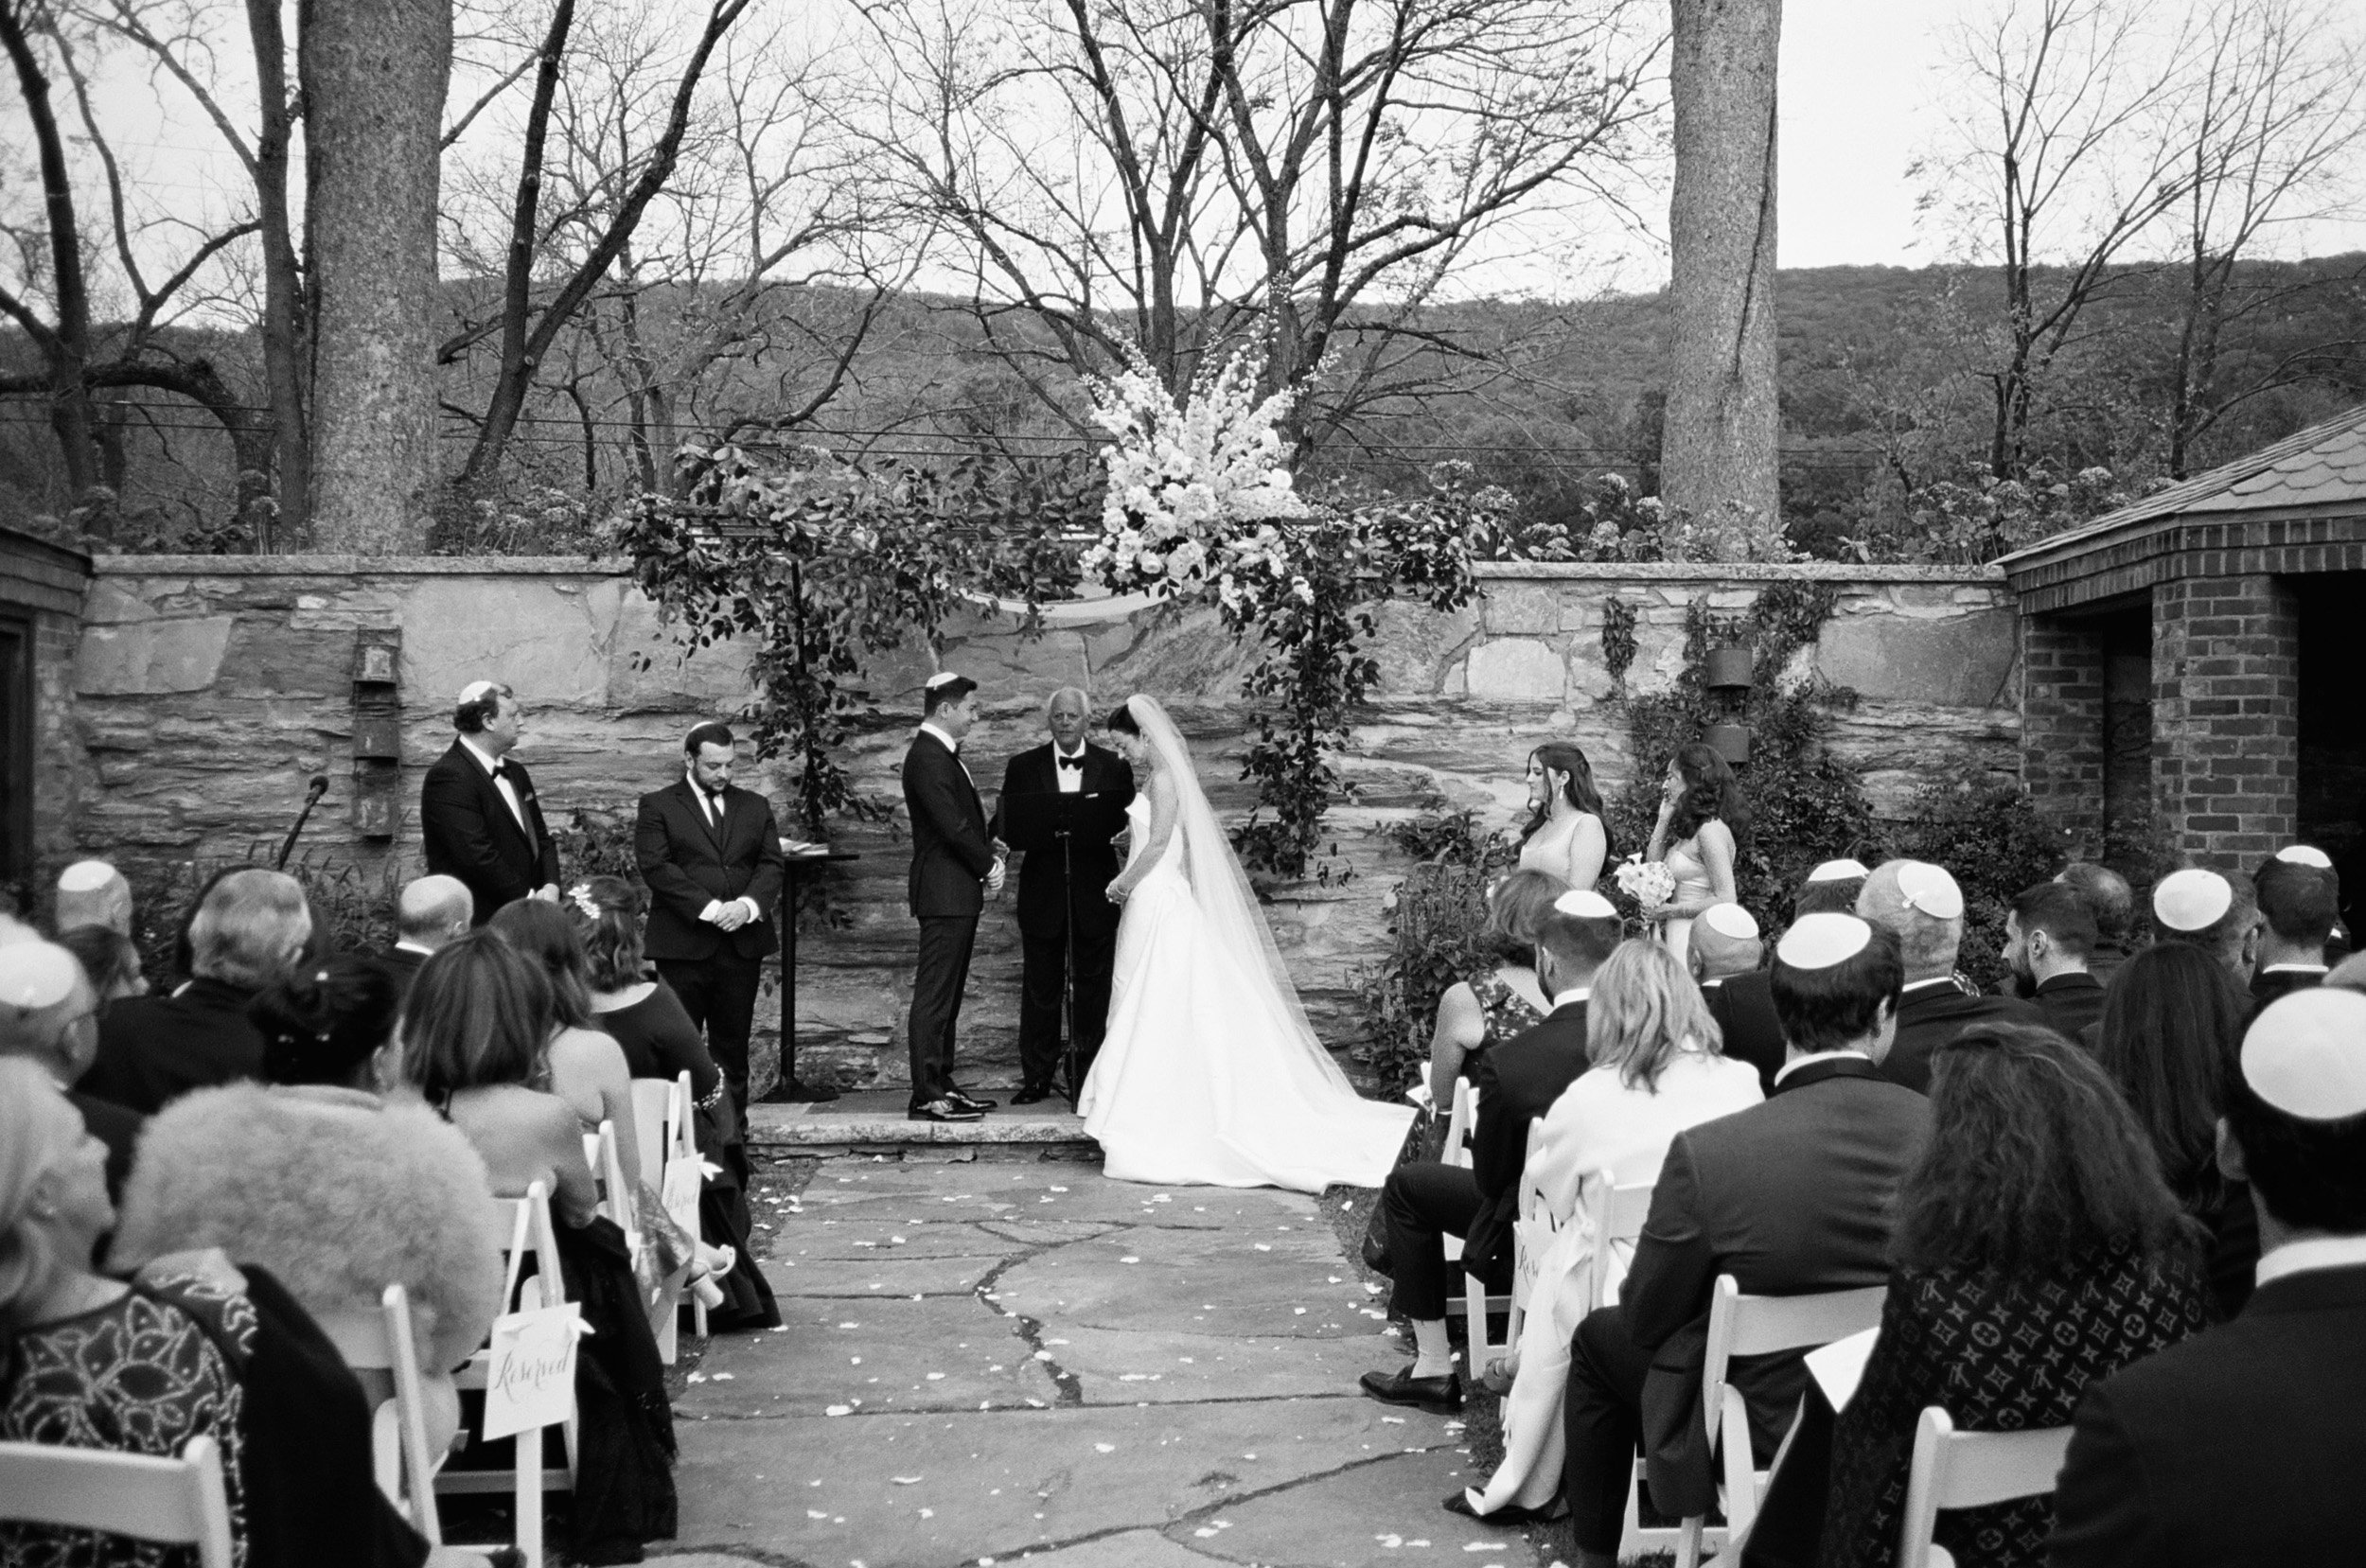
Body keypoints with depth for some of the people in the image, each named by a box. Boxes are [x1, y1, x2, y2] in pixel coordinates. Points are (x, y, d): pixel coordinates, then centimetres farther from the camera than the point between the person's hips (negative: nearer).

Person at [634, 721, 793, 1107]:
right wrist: (709, 908, -16)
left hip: (743, 942, 4)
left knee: (733, 1046, 7)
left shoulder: (755, 806, 16)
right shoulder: (658, 806, 4)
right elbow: (656, 867, -8)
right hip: (683, 943, -3)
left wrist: (748, 905, -12)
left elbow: (773, 865, 8)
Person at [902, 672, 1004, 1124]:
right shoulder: (928, 757, -16)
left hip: (959, 892, 11)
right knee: (933, 997, -8)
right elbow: (953, 826, -21)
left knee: (947, 996, 14)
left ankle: (941, 1085, 21)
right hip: (945, 893, -11)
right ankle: (926, 1098, -6)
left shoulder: (943, 754, 17)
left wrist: (988, 851, 3)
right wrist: (988, 864, -9)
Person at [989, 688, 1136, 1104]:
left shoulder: (1113, 766, 5)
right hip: (1042, 891, 0)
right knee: (1040, 988, 6)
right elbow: (1006, 820, -1)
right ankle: (1037, 1077, 14)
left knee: (1093, 987, 6)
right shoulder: (1023, 766, 5)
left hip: (1095, 893, 0)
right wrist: (998, 841, -22)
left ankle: (1089, 1078, 14)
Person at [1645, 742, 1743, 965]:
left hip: (1695, 941, -9)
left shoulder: (1711, 830, -13)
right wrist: (1663, 819, 9)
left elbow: (1725, 900, -17)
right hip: (1676, 936, 9)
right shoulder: (1689, 827, 15)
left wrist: (1670, 910, -14)